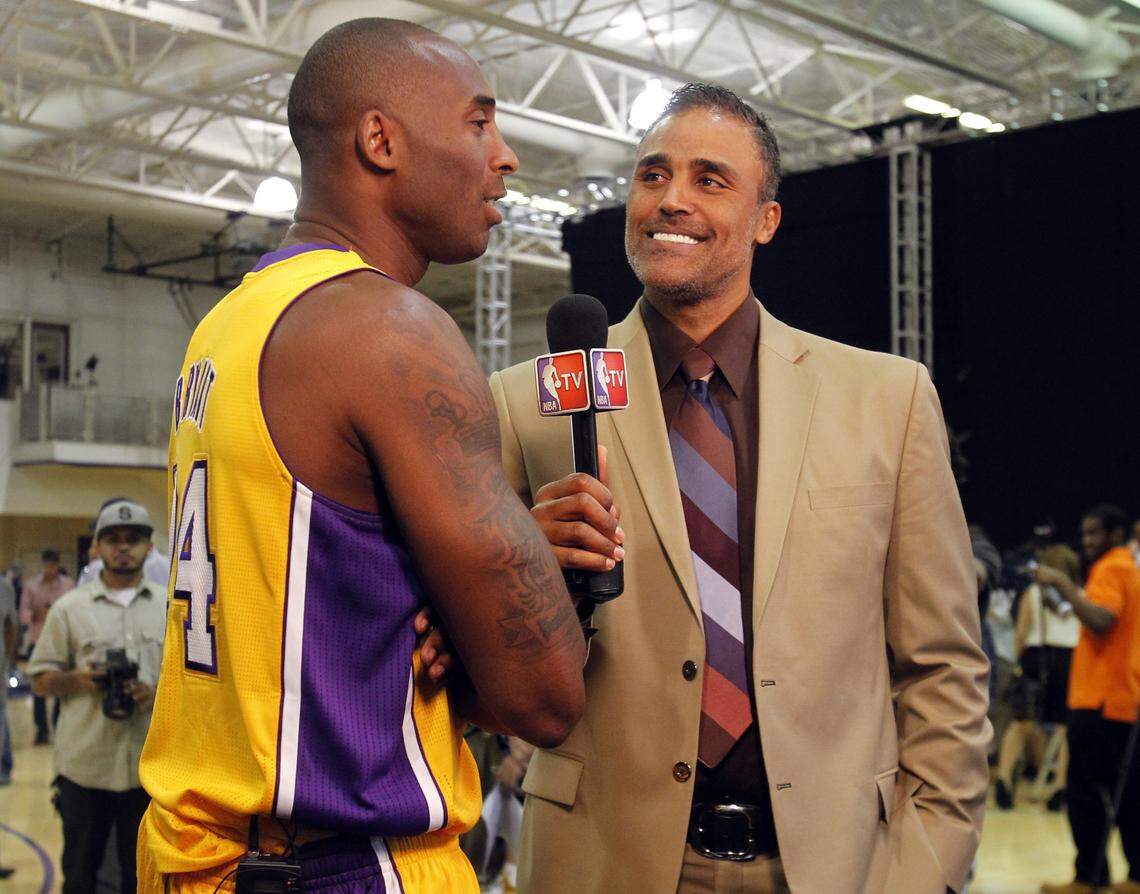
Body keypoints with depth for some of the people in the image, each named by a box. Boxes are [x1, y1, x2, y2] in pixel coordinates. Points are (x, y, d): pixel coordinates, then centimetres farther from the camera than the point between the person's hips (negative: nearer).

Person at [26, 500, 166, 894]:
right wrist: (76, 680, -15)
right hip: (84, 764, -1)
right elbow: (40, 680, 5)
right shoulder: (69, 607, 2)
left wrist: (159, 693, -10)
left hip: (151, 767, 1)